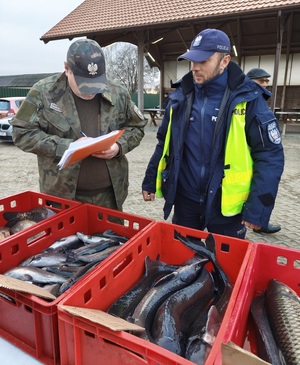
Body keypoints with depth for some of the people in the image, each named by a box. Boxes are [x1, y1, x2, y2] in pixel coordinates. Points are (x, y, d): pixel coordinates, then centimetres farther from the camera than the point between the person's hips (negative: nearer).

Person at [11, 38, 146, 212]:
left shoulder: (118, 93, 1)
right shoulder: (43, 92, -6)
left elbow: (136, 128, 11)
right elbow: (23, 133, -5)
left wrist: (119, 146, -11)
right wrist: (67, 146, -17)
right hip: (62, 194, -2)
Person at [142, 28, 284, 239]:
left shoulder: (248, 100, -10)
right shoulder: (181, 97, 2)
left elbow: (270, 156, -11)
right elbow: (164, 144, 10)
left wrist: (258, 208, -16)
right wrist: (150, 182, 9)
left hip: (227, 204, -3)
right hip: (185, 199, 4)